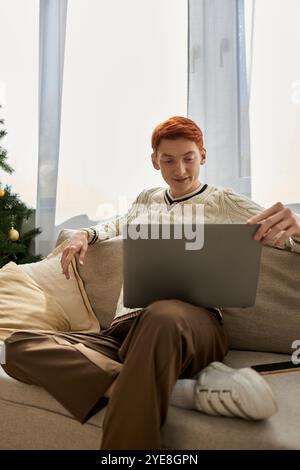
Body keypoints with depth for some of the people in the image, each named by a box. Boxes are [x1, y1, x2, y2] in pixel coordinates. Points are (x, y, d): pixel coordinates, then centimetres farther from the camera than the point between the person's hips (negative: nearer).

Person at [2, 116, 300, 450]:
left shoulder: (225, 204, 13)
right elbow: (119, 225, 45)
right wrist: (86, 234, 24)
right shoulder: (147, 200, 26)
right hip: (125, 327, 7)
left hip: (194, 325, -6)